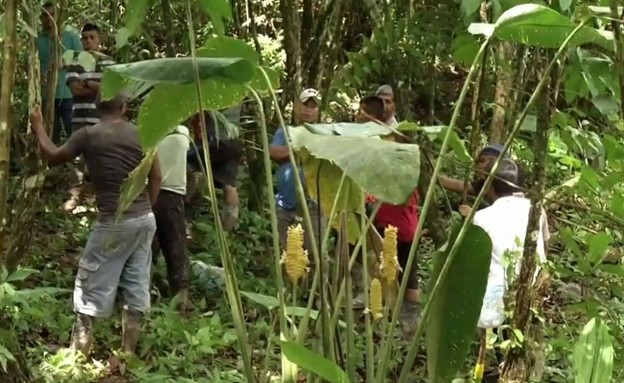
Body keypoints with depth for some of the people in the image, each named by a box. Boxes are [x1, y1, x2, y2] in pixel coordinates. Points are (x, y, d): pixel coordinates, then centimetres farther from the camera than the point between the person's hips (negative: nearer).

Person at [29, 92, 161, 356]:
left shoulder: (88, 135, -7)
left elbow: (53, 157, 7)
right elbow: (156, 177, 9)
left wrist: (38, 126, 22)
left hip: (114, 223, -5)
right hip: (145, 220, 5)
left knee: (92, 288, 4)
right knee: (136, 288, 10)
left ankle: (79, 353, 6)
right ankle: (128, 352, 16)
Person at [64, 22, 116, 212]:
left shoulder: (109, 62, 4)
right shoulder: (75, 62, 2)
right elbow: (76, 89, -10)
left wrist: (87, 83, -11)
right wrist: (101, 87, -9)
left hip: (104, 118, 1)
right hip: (81, 118, 0)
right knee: (78, 157, 0)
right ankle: (74, 195, 5)